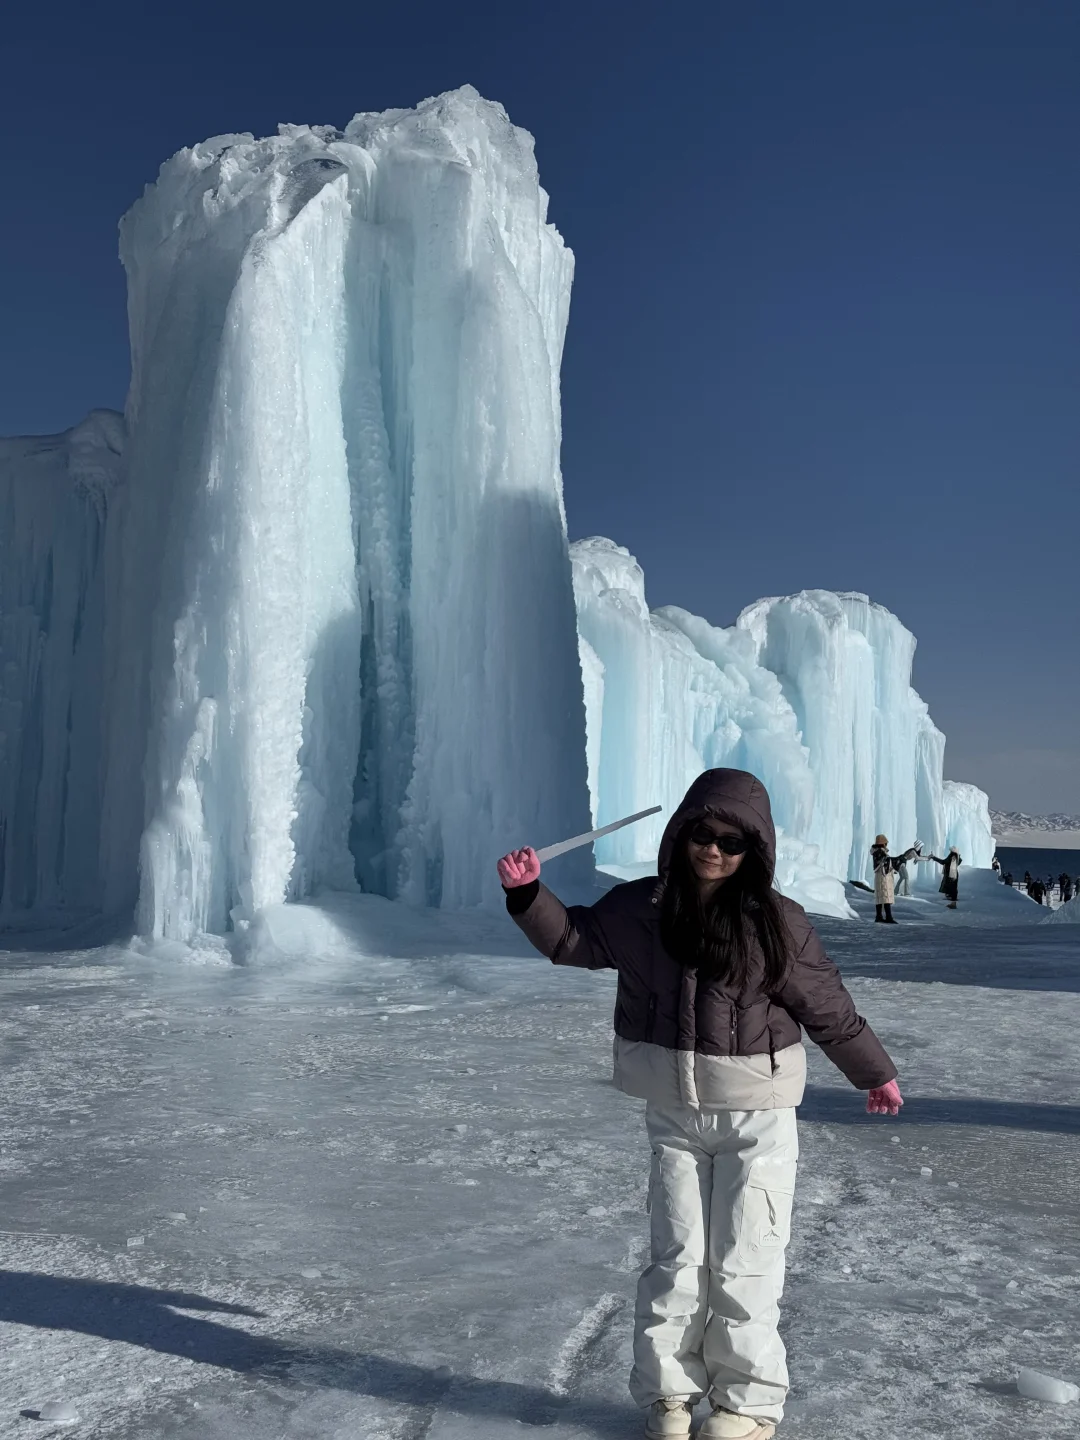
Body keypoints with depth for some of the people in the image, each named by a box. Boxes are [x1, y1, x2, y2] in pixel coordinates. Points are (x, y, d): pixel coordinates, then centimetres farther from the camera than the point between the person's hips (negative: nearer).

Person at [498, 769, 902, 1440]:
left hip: (758, 1118, -2)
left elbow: (828, 1007, -1)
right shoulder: (641, 908, -3)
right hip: (674, 1115, 2)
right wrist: (529, 894, -7)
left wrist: (875, 1073, 9)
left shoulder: (778, 923, -11)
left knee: (742, 1263, 5)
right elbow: (575, 938, 9)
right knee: (676, 1258, 9)